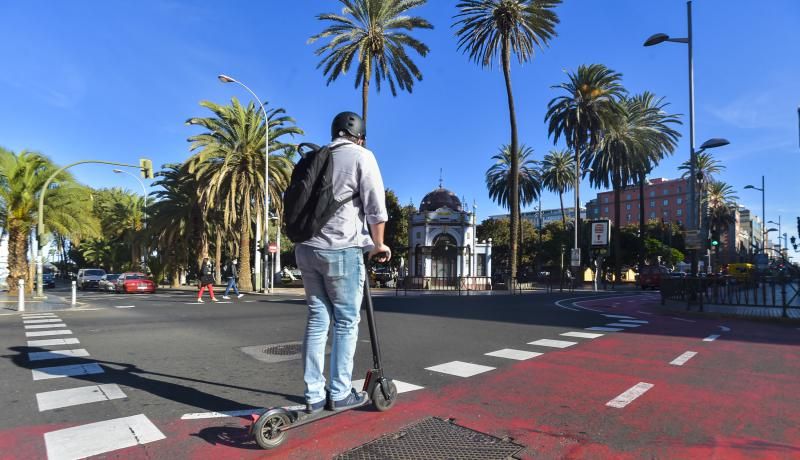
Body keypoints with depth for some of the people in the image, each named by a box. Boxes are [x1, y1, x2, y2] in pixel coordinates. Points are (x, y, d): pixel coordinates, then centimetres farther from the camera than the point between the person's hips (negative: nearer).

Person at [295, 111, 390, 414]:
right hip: (342, 250, -6)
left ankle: (314, 395, 14)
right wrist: (378, 245, 5)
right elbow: (376, 208, -7)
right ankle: (340, 394, 10)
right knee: (346, 321, 4)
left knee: (317, 319, 10)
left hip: (307, 248, 6)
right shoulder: (361, 156, -1)